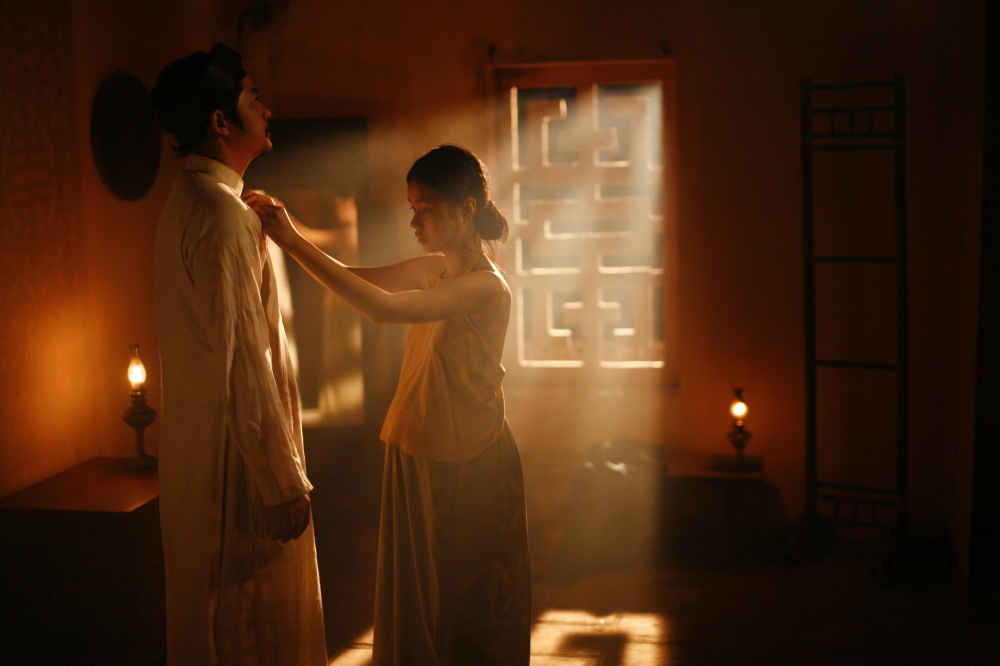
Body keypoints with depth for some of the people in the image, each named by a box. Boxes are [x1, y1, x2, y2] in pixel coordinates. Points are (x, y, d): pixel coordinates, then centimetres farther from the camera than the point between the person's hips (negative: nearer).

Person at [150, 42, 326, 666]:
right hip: (236, 455, -10)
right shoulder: (221, 212, -20)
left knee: (220, 614, 20)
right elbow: (242, 359, -24)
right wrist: (284, 481, -22)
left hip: (203, 445, 10)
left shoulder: (191, 200, 13)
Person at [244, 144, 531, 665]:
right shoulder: (431, 270, 6)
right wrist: (283, 230, -9)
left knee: (472, 607, 8)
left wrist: (295, 243, -29)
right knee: (418, 597, 18)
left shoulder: (487, 287, -20)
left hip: (469, 468, -8)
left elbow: (384, 308, -30)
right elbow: (353, 279, 5)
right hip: (416, 455, 8)